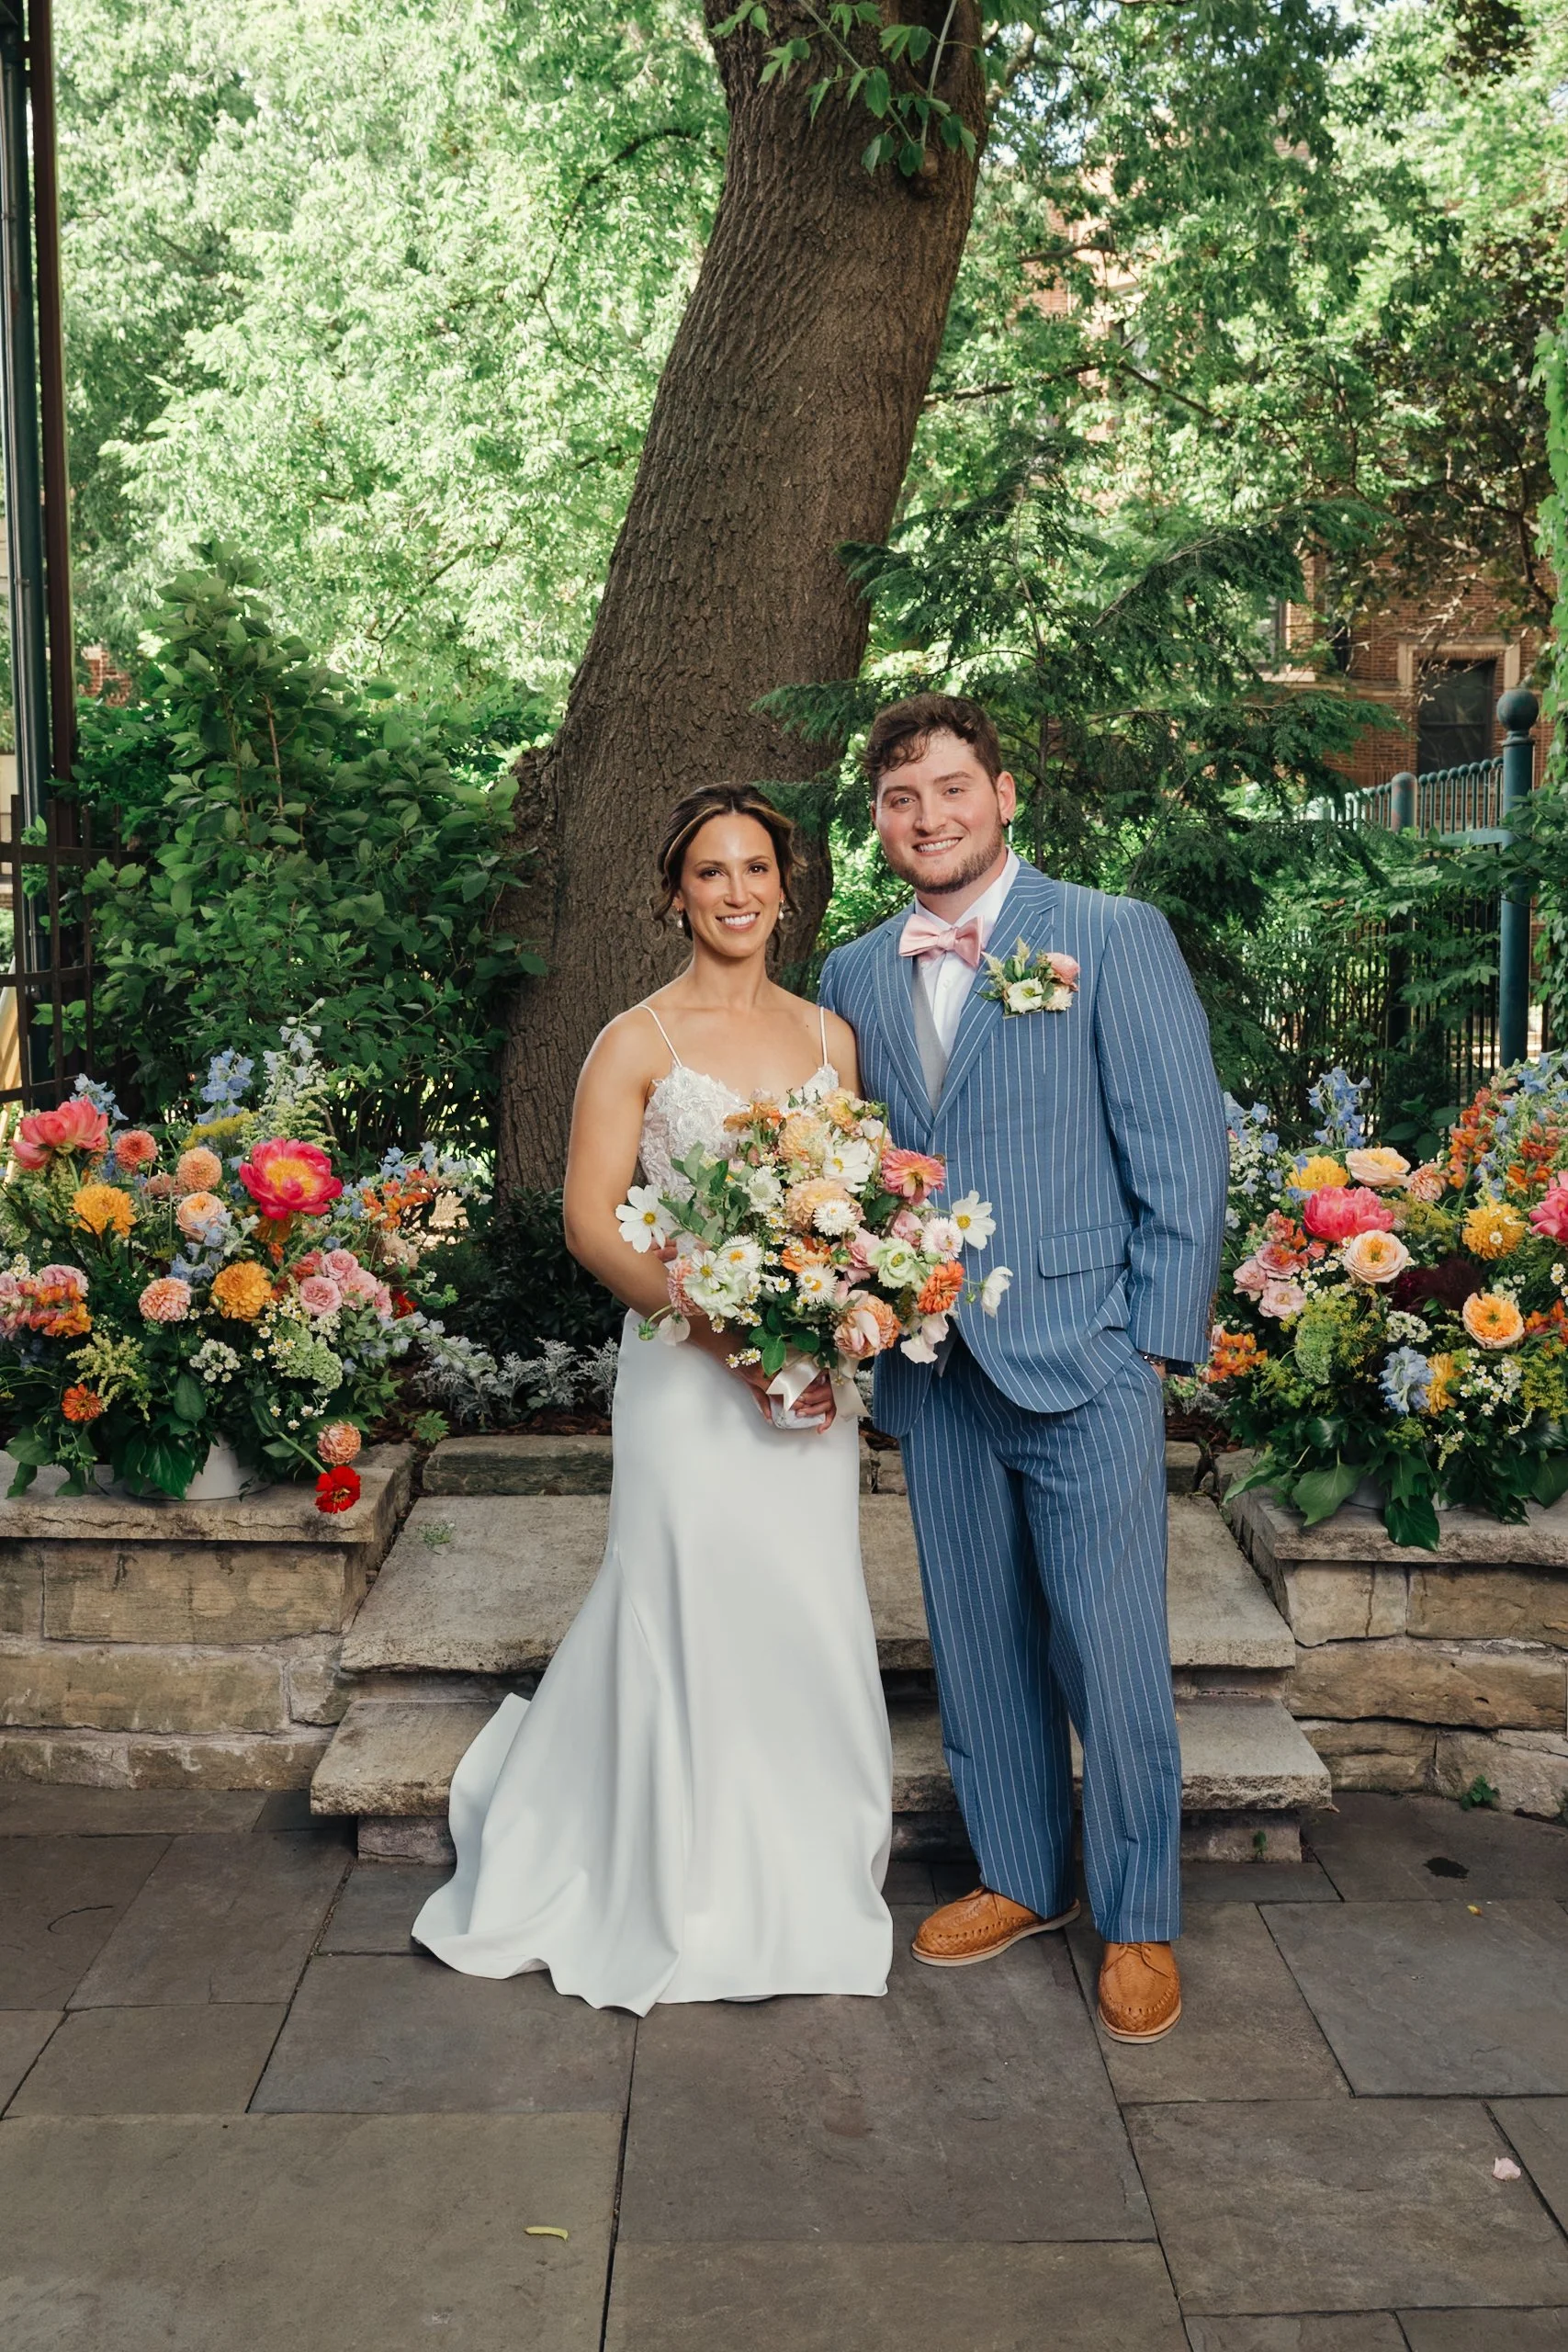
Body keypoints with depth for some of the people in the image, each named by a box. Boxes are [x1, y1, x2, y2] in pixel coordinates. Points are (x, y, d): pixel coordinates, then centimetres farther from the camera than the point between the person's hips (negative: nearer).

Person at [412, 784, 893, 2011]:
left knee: (810, 1623, 9)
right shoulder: (638, 1042, -3)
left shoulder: (831, 1036, 9)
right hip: (688, 1370, -4)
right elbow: (592, 1225, -9)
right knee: (694, 1619, 2)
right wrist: (730, 1332, -19)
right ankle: (689, 1903, 23)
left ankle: (808, 1889, 28)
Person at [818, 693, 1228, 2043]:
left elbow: (1184, 1154, -5)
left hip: (1081, 1365, -4)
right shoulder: (853, 979, 11)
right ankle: (1021, 1879, 32)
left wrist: (1154, 1345, -9)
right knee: (979, 1648, 14)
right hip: (933, 1374, 5)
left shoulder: (1116, 939, -3)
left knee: (1113, 1657, 0)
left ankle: (1139, 1922, 19)